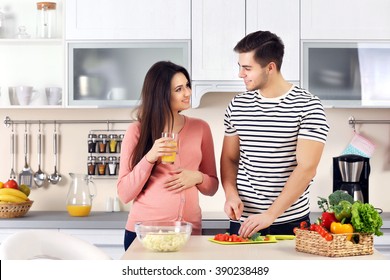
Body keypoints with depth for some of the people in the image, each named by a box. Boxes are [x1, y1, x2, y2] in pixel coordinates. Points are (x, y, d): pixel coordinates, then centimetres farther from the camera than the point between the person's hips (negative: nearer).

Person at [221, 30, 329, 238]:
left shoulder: (307, 107, -10)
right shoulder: (237, 105, 4)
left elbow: (307, 168, -16)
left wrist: (270, 215, -21)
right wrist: (230, 194, -8)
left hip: (291, 223, -3)